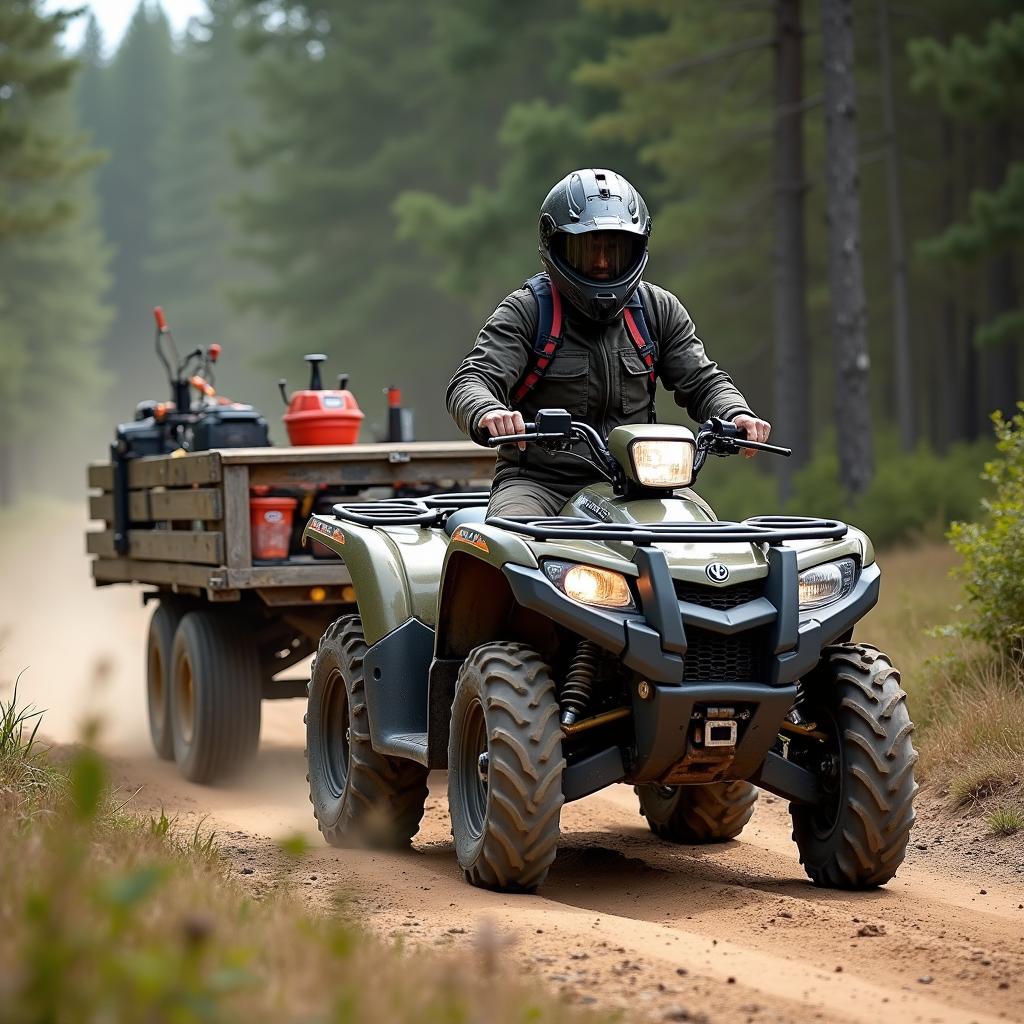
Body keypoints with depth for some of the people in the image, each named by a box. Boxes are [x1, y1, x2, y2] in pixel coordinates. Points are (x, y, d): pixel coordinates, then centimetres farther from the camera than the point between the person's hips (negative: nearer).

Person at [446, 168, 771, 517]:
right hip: (539, 482, -3)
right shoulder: (525, 311, -3)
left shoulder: (658, 309, 10)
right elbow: (470, 382, -13)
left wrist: (736, 414, -13)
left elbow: (702, 381, 12)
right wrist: (488, 414, -39)